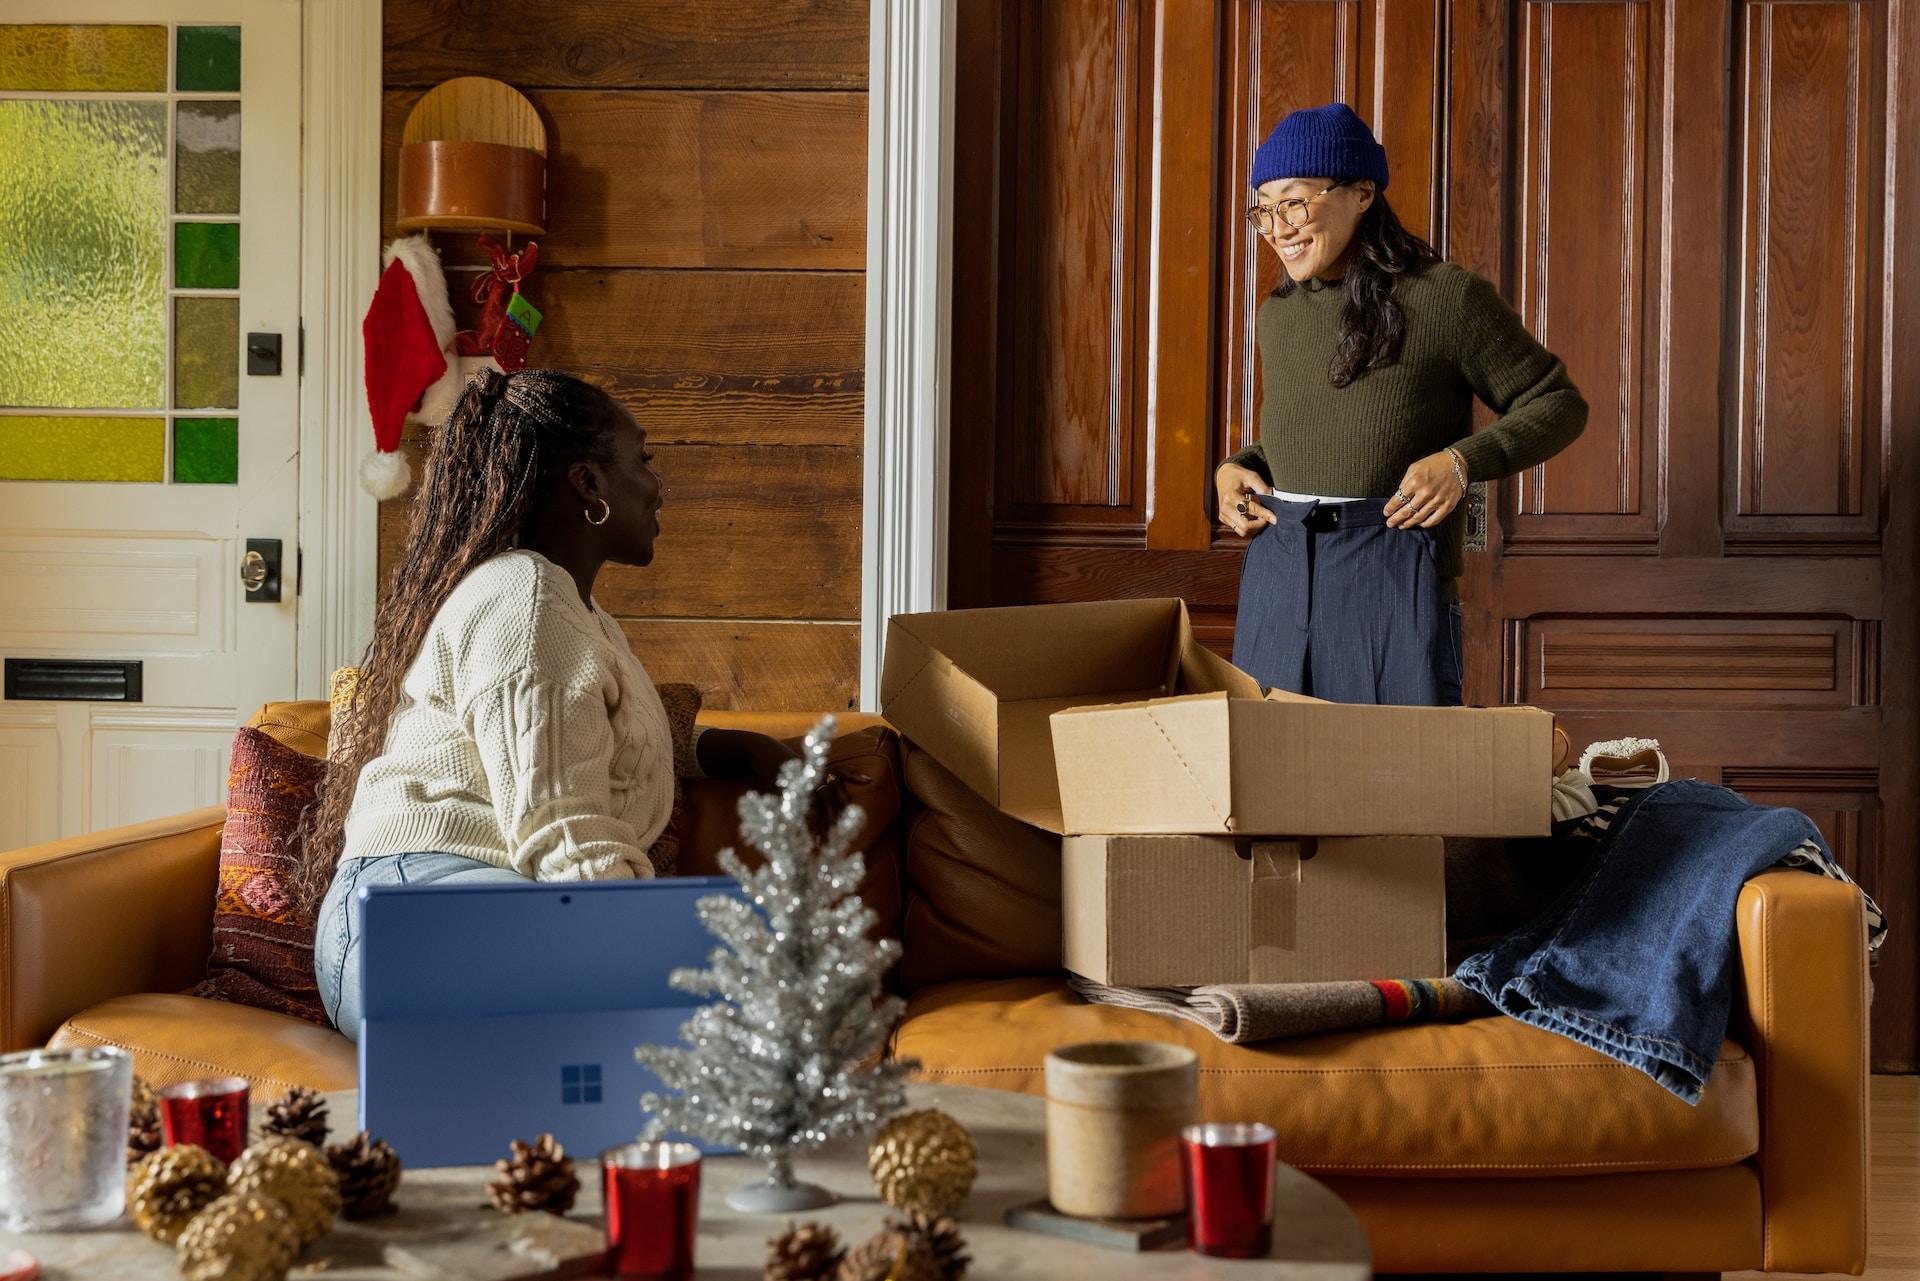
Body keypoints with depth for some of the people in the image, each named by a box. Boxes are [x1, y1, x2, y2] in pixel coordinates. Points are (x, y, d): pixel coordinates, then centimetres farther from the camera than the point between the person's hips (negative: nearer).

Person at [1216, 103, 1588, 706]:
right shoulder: (1278, 315, 11)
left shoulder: (1448, 299, -6)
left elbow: (1558, 405, 0)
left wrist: (1463, 461, -16)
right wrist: (1235, 469, 5)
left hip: (1394, 583, -5)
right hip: (1278, 582, 5)